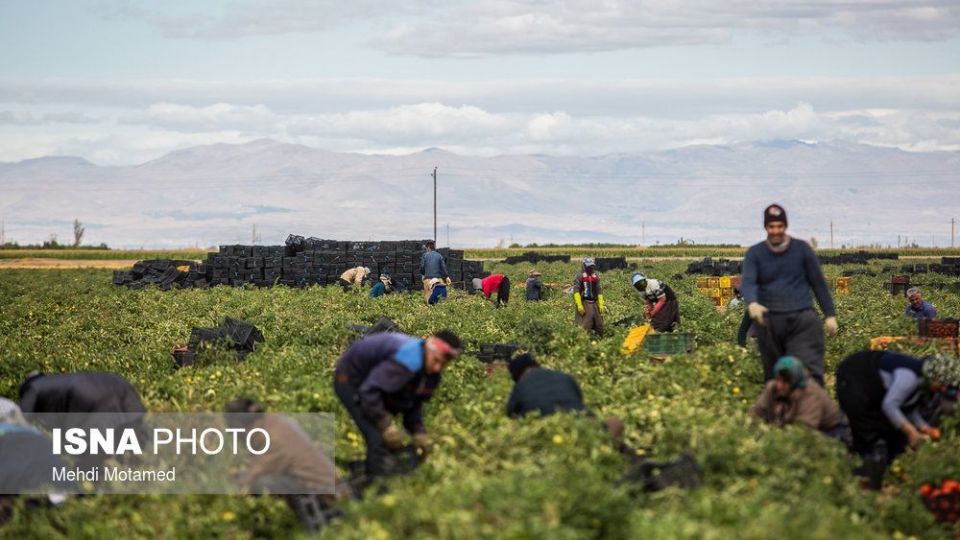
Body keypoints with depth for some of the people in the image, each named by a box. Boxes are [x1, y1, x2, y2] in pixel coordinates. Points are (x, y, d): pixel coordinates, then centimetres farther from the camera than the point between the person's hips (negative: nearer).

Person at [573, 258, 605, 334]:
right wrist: (579, 305, -17)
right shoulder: (580, 276, -3)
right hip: (585, 303, -6)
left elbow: (599, 291, 17)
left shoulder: (596, 276, 14)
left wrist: (601, 305, 9)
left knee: (599, 326, 3)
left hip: (594, 302, 6)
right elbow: (576, 291, -9)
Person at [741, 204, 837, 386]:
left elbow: (818, 283, 12)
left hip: (802, 319, -1)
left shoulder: (802, 249, 7)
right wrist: (752, 303, -33)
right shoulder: (755, 253, 5)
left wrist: (830, 314, 9)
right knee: (774, 376, 5)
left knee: (810, 370, -15)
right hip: (769, 321, 1)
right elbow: (747, 282, -11)